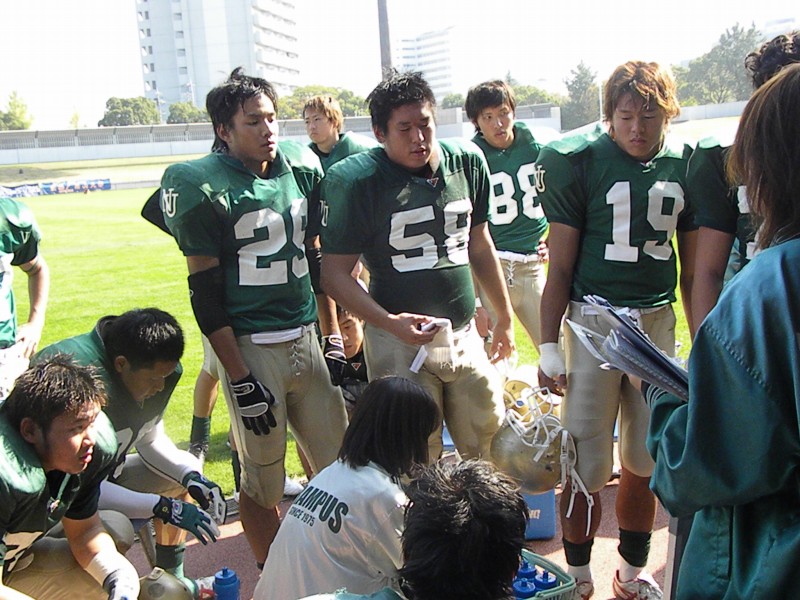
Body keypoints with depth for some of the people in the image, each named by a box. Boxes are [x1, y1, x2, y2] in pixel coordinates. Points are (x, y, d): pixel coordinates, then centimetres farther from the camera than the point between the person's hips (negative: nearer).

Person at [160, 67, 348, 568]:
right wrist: (240, 379, -13)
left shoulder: (301, 167, 6)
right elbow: (206, 295, -10)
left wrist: (333, 337, 12)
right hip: (249, 346, -5)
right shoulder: (203, 187, -10)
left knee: (339, 460, 12)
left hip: (306, 336, 6)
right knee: (263, 480, 7)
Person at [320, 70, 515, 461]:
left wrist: (504, 317, 22)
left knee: (490, 455, 12)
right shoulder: (357, 181, -11)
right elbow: (335, 274, -9)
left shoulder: (467, 161, 5)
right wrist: (389, 323, -23)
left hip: (464, 337, 5)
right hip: (399, 342, -4)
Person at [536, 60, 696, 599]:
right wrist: (549, 346, -8)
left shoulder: (686, 164, 5)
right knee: (588, 463, 0)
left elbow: (694, 270, 12)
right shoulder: (580, 161, -7)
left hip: (658, 320, 4)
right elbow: (561, 267, -5)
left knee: (647, 459, 12)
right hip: (593, 318, -4)